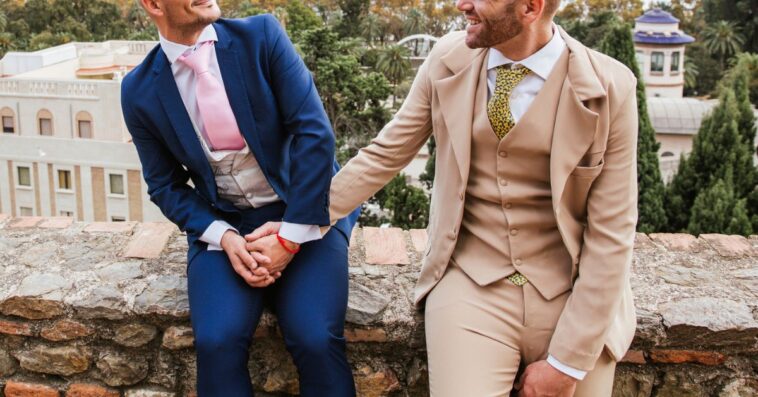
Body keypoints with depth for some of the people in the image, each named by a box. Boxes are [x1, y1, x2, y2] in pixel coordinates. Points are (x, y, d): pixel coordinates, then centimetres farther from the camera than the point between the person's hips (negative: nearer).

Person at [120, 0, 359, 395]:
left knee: (315, 338, -23)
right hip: (223, 225, 1)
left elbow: (314, 132, -12)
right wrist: (223, 237, -12)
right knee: (216, 341, -23)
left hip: (305, 212, -1)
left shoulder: (261, 35, -7)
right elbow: (166, 185, 7)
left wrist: (290, 239, -16)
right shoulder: (140, 91, -1)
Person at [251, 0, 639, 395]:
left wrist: (567, 363, -12)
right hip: (472, 286, 1)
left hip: (574, 299, 0)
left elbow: (609, 236, -11)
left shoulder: (610, 89, -11)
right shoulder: (448, 60, -4)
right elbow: (384, 155, 6)